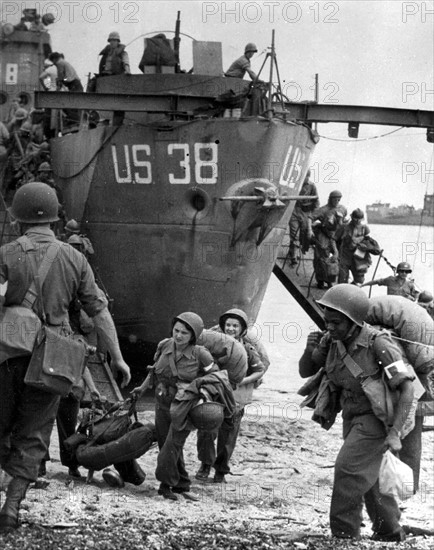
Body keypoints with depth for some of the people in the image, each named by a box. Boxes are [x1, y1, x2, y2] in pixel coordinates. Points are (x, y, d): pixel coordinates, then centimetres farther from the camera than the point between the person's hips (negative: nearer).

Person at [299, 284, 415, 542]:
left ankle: (344, 535, -10)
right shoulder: (331, 340, -7)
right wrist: (310, 350, -21)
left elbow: (406, 388, -25)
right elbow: (306, 371, 2)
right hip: (353, 417, 7)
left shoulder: (378, 344, -26)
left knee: (348, 469, -18)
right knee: (368, 477, 18)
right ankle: (390, 533, 35)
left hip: (377, 417, -7)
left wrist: (395, 433, -30)